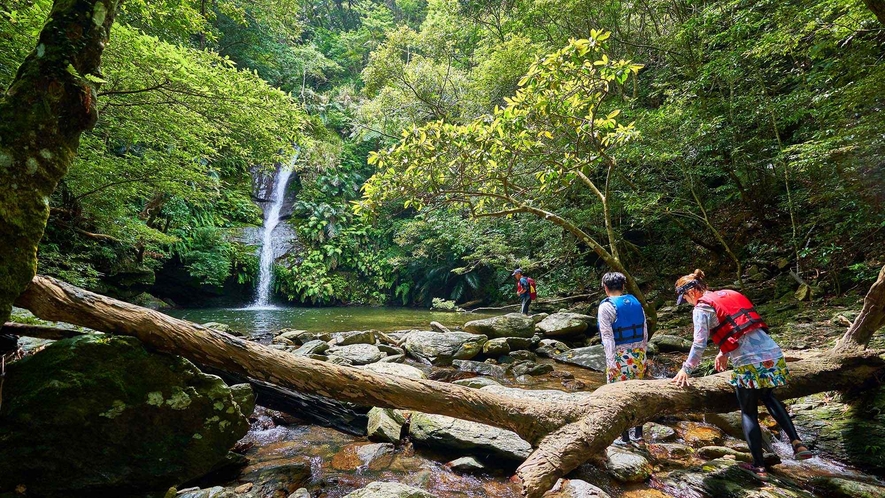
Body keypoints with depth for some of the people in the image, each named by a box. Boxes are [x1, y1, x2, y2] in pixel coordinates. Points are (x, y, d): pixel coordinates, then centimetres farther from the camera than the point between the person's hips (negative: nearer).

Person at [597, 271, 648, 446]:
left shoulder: (606, 306, -11)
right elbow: (645, 331, 9)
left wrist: (611, 363, -12)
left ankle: (625, 438, 16)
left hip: (620, 356, -6)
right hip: (638, 354, 6)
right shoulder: (635, 302, 6)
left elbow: (608, 337, -15)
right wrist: (641, 353, 18)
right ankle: (638, 434, 26)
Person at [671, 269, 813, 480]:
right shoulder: (731, 295, 17)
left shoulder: (702, 308, -5)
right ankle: (797, 442, 21)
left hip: (749, 364, -7)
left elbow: (699, 344, -12)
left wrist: (685, 369, -5)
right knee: (768, 396, 32)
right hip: (774, 355, 7)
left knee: (748, 413, 11)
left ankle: (759, 467, 16)